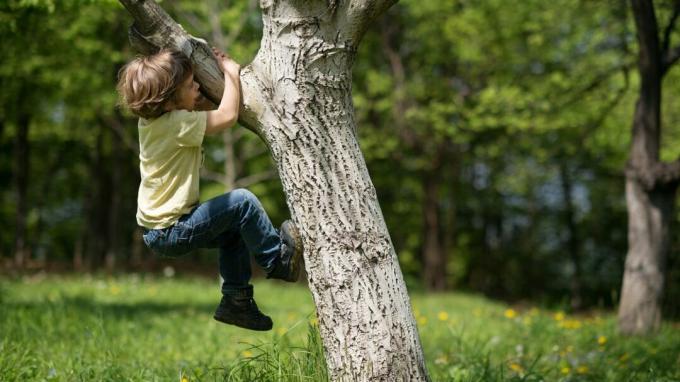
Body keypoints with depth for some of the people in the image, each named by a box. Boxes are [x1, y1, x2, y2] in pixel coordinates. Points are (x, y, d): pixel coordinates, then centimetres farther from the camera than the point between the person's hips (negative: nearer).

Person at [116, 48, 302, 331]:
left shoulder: (150, 120, 5)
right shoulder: (176, 123, -24)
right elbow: (228, 115, -25)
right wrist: (231, 72, -11)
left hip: (156, 229, 10)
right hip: (171, 232, -10)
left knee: (234, 232, 22)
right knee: (242, 202, -13)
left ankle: (235, 301, 24)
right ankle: (277, 260, 4)